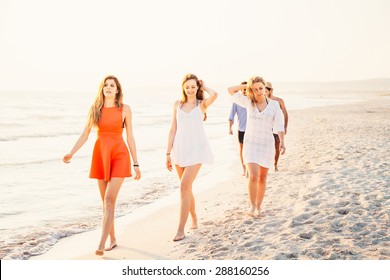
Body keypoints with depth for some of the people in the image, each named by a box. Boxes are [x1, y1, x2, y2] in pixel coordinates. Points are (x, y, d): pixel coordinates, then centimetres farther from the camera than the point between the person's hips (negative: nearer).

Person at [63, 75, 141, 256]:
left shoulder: (124, 109, 0)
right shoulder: (94, 108, 5)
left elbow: (130, 137, 2)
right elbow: (85, 135, 6)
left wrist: (136, 164, 1)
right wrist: (71, 153, -9)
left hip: (119, 155, -3)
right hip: (100, 155, 3)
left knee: (109, 200, -14)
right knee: (106, 202, 10)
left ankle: (101, 244, -15)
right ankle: (112, 239, 24)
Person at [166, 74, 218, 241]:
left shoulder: (202, 104, 3)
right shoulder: (178, 104, 11)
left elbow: (214, 95, -20)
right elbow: (173, 130, 11)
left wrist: (204, 87, 1)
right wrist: (168, 153, 7)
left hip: (196, 149, -4)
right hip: (179, 149, 4)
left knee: (184, 186, -15)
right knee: (186, 187, 12)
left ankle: (180, 230, -12)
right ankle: (194, 219, 33)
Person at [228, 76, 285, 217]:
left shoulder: (274, 105, -2)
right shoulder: (249, 103, 1)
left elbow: (279, 125, -8)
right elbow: (231, 90, 5)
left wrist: (282, 142, -21)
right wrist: (247, 85, 3)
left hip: (267, 145, 1)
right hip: (250, 144, -1)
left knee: (262, 178, 9)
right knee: (253, 176, -15)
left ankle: (258, 207, 22)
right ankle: (252, 205, 0)